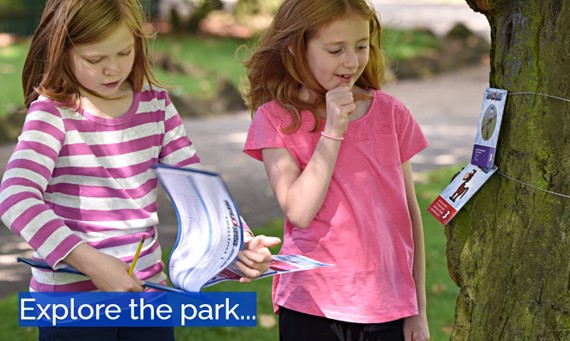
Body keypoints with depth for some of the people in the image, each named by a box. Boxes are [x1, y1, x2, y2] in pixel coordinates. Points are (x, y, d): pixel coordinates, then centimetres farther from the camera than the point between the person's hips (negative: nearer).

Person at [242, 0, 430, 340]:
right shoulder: (276, 119, -4)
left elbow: (409, 210, 7)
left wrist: (418, 310, 8)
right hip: (314, 307, -2)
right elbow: (300, 212, -15)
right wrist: (332, 130, -17)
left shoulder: (391, 113, 3)